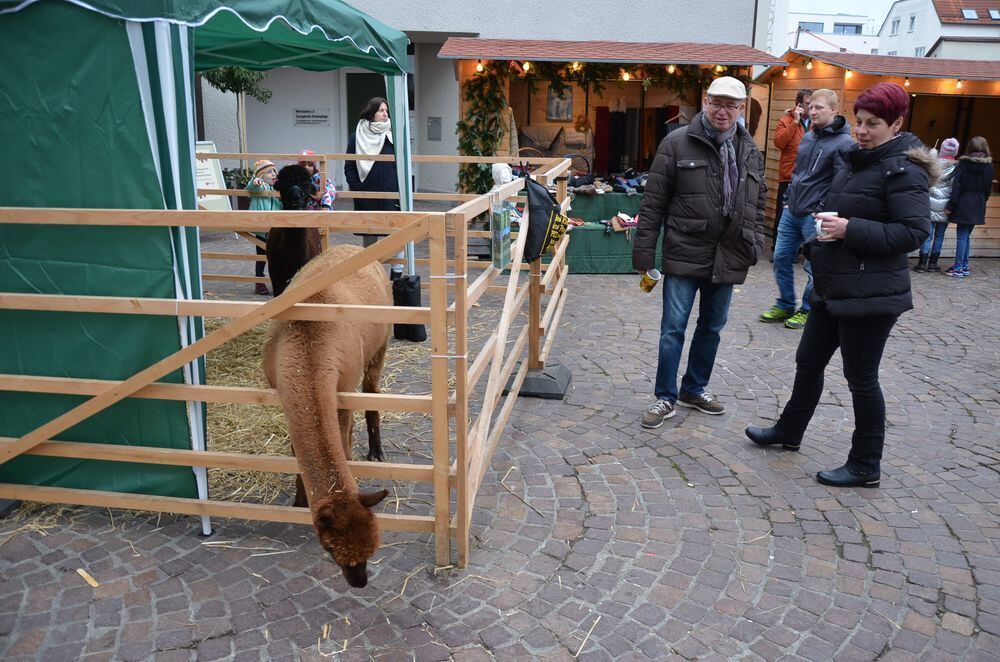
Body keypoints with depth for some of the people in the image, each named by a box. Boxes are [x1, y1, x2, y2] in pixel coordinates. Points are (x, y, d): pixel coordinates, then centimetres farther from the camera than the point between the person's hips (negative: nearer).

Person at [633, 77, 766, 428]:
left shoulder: (750, 152, 10)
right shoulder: (678, 143, -5)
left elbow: (758, 204, 18)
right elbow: (653, 202, -7)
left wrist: (755, 245, 8)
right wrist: (644, 252, -10)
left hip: (728, 258, 5)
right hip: (684, 254, -5)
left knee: (712, 327, 15)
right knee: (673, 328, -1)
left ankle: (695, 389, 32)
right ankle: (666, 397, 13)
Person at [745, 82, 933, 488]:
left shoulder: (903, 169, -13)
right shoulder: (855, 161, 12)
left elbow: (915, 231, -21)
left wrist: (851, 230, -24)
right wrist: (825, 227, 6)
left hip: (870, 295, -9)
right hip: (832, 287, 9)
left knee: (861, 378, 2)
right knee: (808, 362, 19)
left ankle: (865, 467, 19)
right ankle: (789, 432, 39)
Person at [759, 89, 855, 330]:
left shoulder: (844, 143, -11)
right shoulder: (807, 137, 13)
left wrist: (823, 211, -18)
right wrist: (789, 198, 16)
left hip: (815, 217, -7)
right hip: (791, 212, 7)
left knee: (814, 267, 3)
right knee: (781, 258, 10)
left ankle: (807, 310, 18)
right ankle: (785, 305, 24)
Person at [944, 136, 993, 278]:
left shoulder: (963, 163, -7)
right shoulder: (989, 165, 4)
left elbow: (956, 186, -11)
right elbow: (988, 188, 7)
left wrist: (950, 205, -10)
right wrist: (981, 202, 18)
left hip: (963, 205, -4)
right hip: (978, 207, 4)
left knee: (962, 237, -3)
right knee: (966, 236, 12)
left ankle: (958, 267, -3)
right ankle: (964, 266, 14)